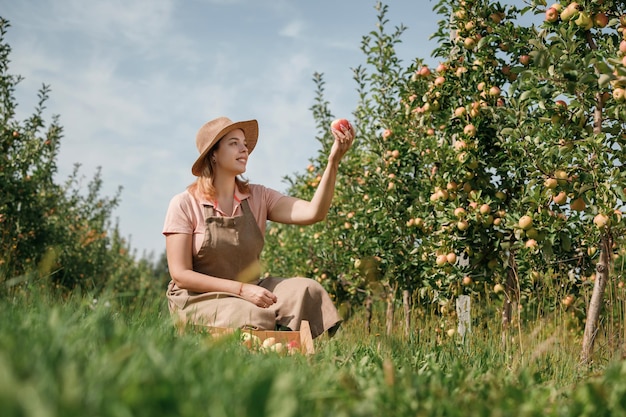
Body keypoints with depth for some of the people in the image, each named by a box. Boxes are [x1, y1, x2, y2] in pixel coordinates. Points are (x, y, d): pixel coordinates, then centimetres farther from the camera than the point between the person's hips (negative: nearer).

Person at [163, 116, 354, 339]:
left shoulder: (258, 197, 4)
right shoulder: (185, 204, -8)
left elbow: (313, 212, -11)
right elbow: (180, 274, -13)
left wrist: (333, 160, -23)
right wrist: (242, 289, -22)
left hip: (249, 291, 5)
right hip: (199, 300, -5)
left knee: (306, 290, -20)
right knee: (255, 319, -34)